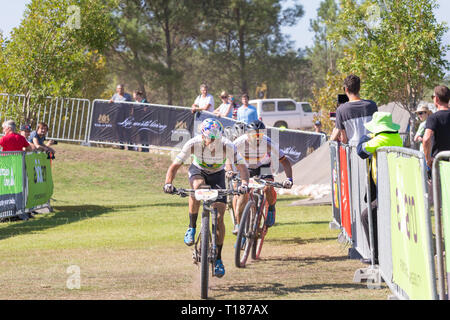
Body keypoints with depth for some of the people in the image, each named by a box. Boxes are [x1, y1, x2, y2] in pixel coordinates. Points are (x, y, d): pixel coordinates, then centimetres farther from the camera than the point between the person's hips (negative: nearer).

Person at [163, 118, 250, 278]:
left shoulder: (228, 146, -30)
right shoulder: (193, 144, -30)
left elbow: (242, 167, -23)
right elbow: (174, 166, -25)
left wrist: (244, 184, -42)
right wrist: (168, 183, -42)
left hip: (217, 175, 1)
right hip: (198, 171, -1)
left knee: (219, 217, -10)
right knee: (198, 185, -39)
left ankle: (218, 258, 4)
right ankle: (192, 227, -23)